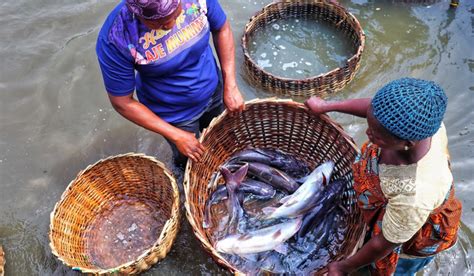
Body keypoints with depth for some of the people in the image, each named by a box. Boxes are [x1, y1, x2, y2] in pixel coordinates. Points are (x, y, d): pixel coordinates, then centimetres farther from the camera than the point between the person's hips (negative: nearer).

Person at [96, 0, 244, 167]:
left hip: (214, 92, 3)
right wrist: (176, 136, -20)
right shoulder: (114, 40, -34)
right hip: (173, 115, -3)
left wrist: (230, 86, -11)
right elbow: (122, 103, -22)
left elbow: (221, 29, -5)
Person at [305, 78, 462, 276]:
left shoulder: (415, 196, -50)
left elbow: (385, 243, -29)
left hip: (414, 236, -5)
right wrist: (327, 106, 2)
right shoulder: (419, 119, -35)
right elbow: (376, 107, -10)